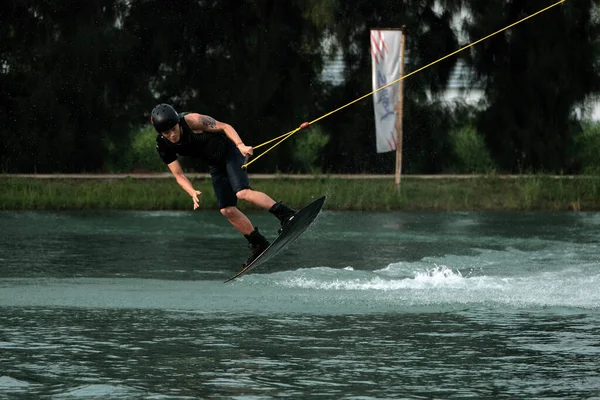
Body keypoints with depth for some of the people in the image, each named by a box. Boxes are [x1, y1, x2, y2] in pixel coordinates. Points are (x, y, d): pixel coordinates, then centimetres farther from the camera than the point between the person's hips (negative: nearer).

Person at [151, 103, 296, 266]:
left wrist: (241, 145, -31)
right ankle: (259, 245, 11)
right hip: (215, 165, 6)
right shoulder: (163, 146, -12)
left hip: (229, 150, -6)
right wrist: (192, 193, -24)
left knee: (242, 193, -28)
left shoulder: (192, 121, -26)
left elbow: (224, 127, -17)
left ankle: (286, 214, -26)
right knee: (227, 210, -1)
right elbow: (179, 175, -7)